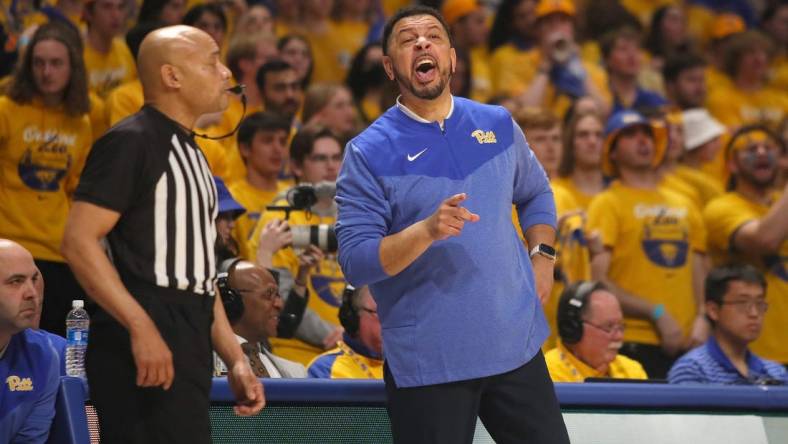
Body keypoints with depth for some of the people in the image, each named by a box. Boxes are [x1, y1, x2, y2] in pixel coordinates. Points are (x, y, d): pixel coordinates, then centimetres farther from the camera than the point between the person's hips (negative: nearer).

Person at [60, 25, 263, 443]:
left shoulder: (190, 153, 22)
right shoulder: (131, 141, -7)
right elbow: (78, 241, -17)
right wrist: (141, 326, -23)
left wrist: (235, 359, 20)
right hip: (147, 345, -9)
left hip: (188, 346, 9)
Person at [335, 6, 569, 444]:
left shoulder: (498, 125, 7)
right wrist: (428, 230, -27)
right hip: (427, 364, -4)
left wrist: (542, 256, 9)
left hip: (516, 345, 4)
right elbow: (354, 262, -13)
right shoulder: (368, 153, -7)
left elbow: (535, 193, 26)